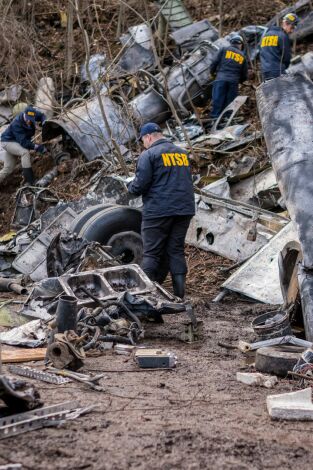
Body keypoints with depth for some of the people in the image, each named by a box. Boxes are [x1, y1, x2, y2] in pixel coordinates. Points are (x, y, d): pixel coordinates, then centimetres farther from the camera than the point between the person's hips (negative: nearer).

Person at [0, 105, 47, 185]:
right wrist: (37, 147, -43)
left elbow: (42, 116, 4)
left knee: (8, 169, 7)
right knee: (25, 152, -32)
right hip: (8, 142, -8)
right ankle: (30, 182, -34)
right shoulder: (16, 124, -35)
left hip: (17, 143, 8)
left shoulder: (32, 114, -18)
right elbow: (23, 142, -38)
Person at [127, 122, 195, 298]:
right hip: (184, 210, 6)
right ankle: (180, 292, 4)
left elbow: (140, 185, -12)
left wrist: (131, 187, 9)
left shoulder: (149, 155, -6)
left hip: (158, 211, -5)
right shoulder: (182, 153, 14)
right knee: (177, 250, 10)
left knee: (152, 253, 1)